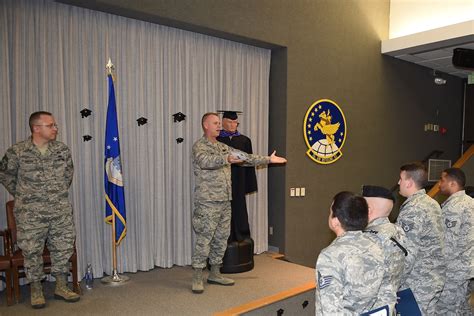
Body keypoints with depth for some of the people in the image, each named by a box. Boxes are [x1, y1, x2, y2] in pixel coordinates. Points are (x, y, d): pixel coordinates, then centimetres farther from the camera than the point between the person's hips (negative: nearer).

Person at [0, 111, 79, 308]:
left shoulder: (62, 149, 1)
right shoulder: (17, 152, -8)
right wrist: (21, 196, 8)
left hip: (62, 211, 3)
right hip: (31, 214, -3)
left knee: (63, 248, 9)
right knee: (32, 252, 6)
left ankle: (61, 287, 24)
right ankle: (36, 291, 24)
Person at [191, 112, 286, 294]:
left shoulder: (223, 147, 17)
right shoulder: (199, 146, -6)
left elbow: (245, 158, 21)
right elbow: (205, 161, -28)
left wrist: (268, 159, 19)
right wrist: (226, 159, -43)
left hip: (225, 201, 8)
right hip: (207, 202, -8)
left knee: (221, 238, 12)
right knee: (204, 239, -4)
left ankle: (215, 274, 24)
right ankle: (197, 278, 6)